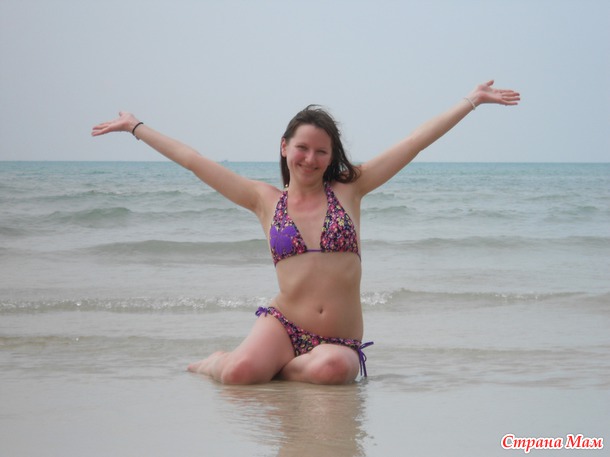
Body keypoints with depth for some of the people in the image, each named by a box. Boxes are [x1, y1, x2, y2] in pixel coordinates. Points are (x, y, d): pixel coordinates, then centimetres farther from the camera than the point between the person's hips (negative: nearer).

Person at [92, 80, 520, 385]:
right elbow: (194, 160, 12)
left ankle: (273, 367, -6)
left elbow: (415, 142, 4)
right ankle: (217, 363, 6)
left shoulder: (348, 189, 7)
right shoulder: (265, 200, 9)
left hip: (340, 341, 0)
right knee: (239, 374, -31)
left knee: (332, 367, -37)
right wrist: (135, 127, 16)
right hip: (283, 325, 0)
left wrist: (472, 100, 3)